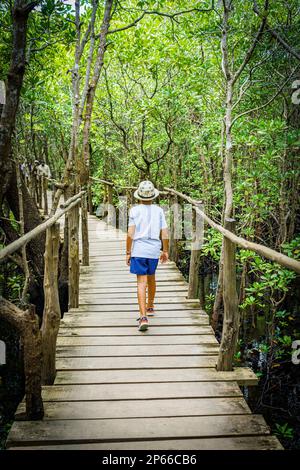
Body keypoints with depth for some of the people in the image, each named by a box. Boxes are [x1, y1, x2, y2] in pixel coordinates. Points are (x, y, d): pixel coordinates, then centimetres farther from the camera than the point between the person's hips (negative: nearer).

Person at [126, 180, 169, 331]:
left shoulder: (134, 210, -3)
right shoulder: (159, 210, 3)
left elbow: (130, 233, -8)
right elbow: (164, 234, 1)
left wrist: (128, 252, -1)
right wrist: (165, 251, 13)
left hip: (138, 250, -3)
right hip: (154, 250, 3)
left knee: (142, 282, -5)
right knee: (151, 278, 23)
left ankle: (143, 316, -15)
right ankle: (150, 307, 42)